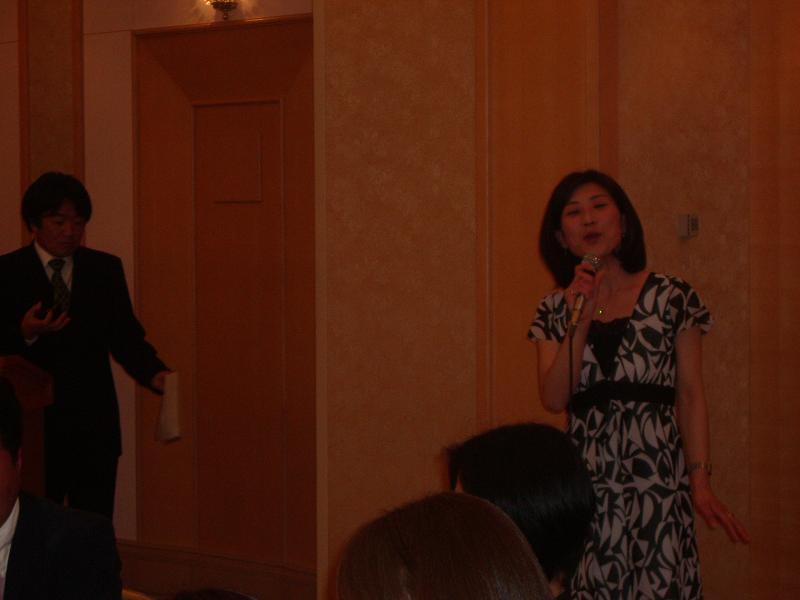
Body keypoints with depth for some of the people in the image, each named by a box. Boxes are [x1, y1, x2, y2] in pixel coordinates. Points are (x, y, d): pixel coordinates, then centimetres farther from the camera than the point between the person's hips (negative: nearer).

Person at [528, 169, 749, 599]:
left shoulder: (672, 298, 2)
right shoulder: (555, 310, 8)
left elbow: (690, 396, 1)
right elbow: (553, 399, -4)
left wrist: (700, 482, -5)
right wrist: (581, 320, -10)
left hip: (656, 472, -2)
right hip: (587, 478, 2)